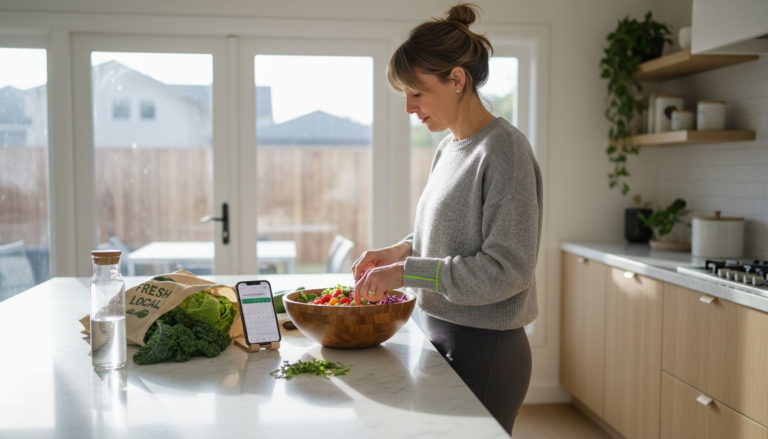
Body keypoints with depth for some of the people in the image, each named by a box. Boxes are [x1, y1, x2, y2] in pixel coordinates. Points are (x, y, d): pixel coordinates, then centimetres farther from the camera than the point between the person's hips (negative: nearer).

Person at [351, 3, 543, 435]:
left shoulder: (504, 148, -17)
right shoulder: (448, 148, 8)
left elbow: (506, 269, -21)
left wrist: (406, 272, -20)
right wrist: (401, 251, 2)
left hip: (485, 351, -8)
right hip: (443, 341, 8)